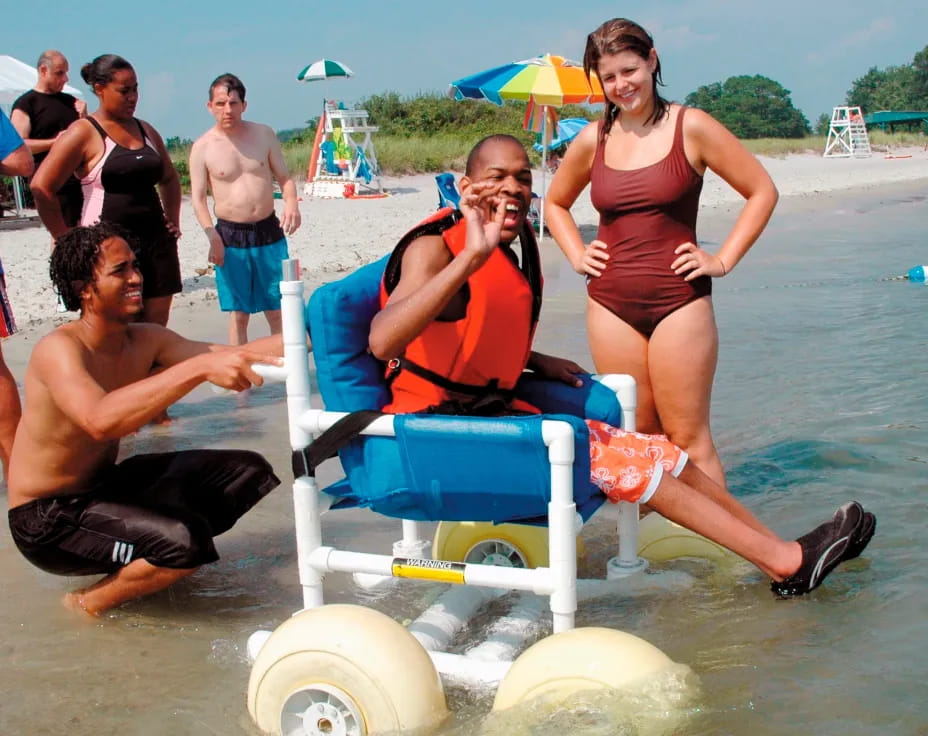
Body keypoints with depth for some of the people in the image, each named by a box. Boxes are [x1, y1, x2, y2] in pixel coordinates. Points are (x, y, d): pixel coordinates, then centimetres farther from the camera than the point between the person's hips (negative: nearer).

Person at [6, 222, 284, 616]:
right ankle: (86, 604, -3)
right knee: (184, 542, -31)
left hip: (108, 487, 8)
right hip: (47, 520, -8)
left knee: (247, 470, 4)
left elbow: (230, 357, -4)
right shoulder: (58, 349, -25)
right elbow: (100, 419, -45)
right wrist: (201, 366, -52)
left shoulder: (145, 340, -3)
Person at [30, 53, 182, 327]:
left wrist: (173, 221, 17)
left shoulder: (146, 131, 15)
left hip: (156, 241, 6)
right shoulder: (84, 133, -4)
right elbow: (41, 187, -11)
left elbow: (169, 179, 31)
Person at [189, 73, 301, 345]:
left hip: (269, 231, 2)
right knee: (239, 313, 4)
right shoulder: (203, 147, -3)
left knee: (278, 311, 5)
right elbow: (198, 198, -3)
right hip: (230, 236, -2)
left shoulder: (264, 135, 3)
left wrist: (291, 202, -14)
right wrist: (212, 235, -19)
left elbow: (284, 177, 8)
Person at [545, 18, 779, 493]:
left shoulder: (691, 128, -2)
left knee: (687, 438, -3)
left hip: (679, 300, -3)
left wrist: (723, 260, -4)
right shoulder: (592, 140, 7)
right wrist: (577, 255, 10)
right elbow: (555, 203, 25)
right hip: (611, 305, 4)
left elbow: (762, 191, 2)